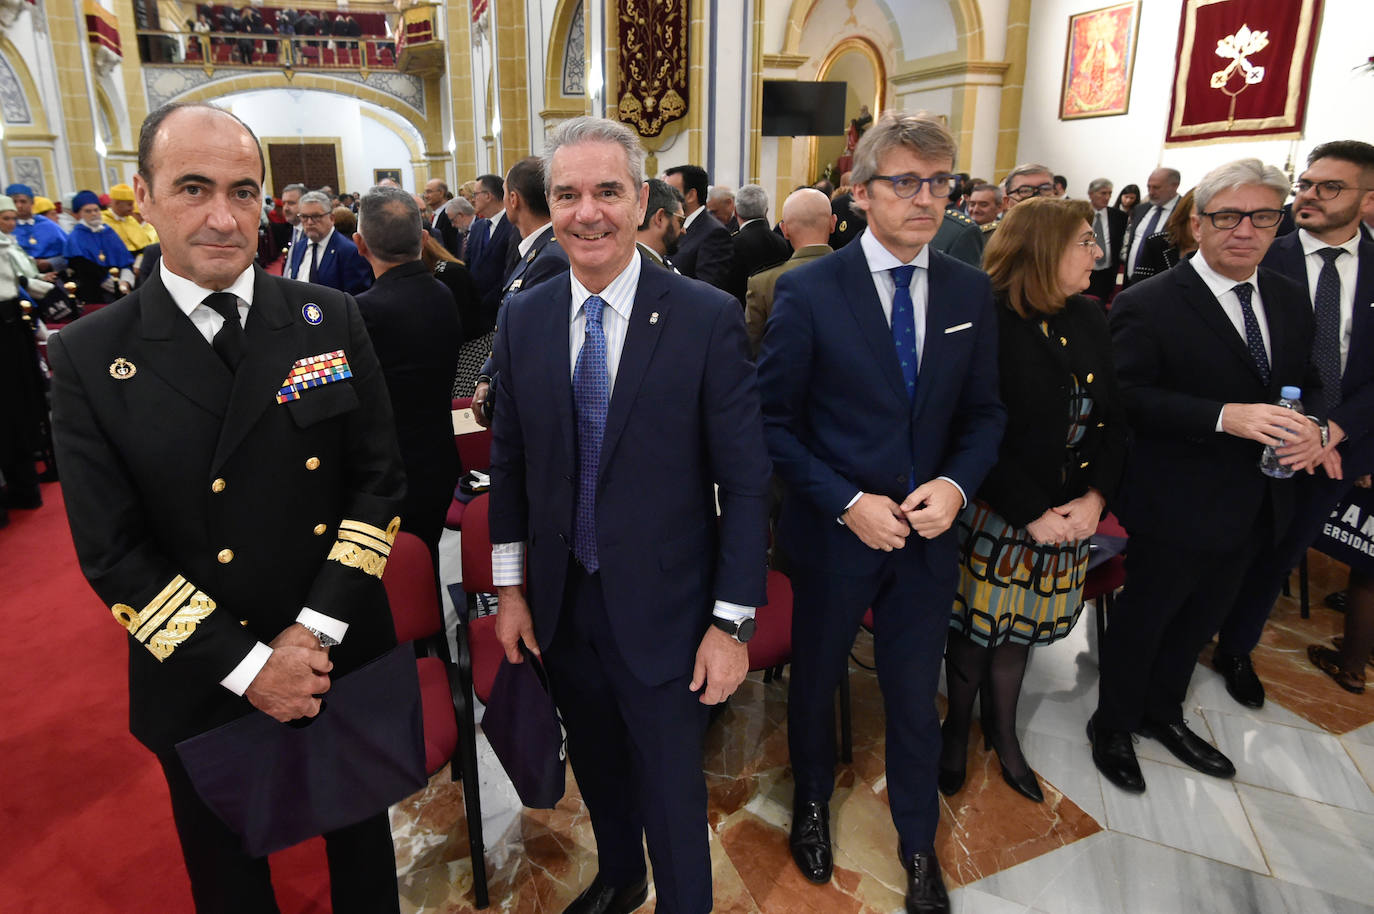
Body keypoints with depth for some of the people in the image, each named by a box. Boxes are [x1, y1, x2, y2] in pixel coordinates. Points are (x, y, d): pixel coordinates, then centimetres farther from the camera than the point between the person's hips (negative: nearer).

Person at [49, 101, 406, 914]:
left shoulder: (330, 318, -5)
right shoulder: (89, 358, -9)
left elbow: (381, 479, -6)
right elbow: (114, 553, -10)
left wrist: (316, 630, -14)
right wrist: (247, 665, -16)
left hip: (347, 662, 1)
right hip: (204, 689, 0)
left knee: (362, 842, 24)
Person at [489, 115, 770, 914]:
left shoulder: (708, 318, -15)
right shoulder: (524, 318, -1)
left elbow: (745, 481, -13)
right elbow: (509, 460, 6)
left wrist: (733, 622, -13)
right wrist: (511, 586, 7)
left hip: (661, 610, -4)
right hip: (561, 603, 5)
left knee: (671, 794, 12)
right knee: (597, 765, 26)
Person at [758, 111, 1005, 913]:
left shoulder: (971, 291, -1)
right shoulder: (809, 292, -13)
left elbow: (984, 413, 5)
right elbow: (775, 422, -10)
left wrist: (955, 484, -14)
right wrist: (848, 503, -19)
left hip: (929, 531, 3)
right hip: (834, 531, -2)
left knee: (916, 695, 17)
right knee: (816, 679, 20)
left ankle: (919, 844, 43)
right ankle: (813, 799, 50)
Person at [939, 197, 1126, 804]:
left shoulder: (1089, 320, 4)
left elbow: (1112, 417, 5)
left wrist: (1095, 496, -9)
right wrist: (1031, 514, -18)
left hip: (1065, 515, 6)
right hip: (994, 514, -6)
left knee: (1021, 624, 19)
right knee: (975, 622, 10)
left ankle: (1002, 730, 41)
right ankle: (958, 726, 36)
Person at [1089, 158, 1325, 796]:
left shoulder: (1289, 301, 6)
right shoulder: (1149, 305, -17)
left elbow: (1308, 384, 12)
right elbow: (1125, 397, -23)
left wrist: (1309, 427, -10)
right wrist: (1223, 416, -33)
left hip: (1254, 504, 7)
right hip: (1175, 507, -7)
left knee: (1201, 618, 24)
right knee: (1144, 619, 11)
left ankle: (1162, 713, 47)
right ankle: (1112, 724, 35)